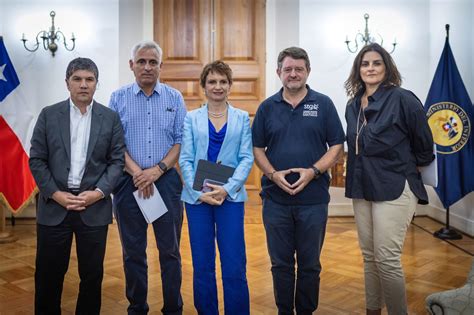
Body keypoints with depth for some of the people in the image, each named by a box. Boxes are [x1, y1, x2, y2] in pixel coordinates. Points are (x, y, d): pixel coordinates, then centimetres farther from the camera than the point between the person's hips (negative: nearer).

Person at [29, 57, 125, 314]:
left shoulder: (110, 118, 3)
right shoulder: (49, 115, 3)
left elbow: (117, 160, 1)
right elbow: (36, 160, 1)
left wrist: (98, 192, -11)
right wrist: (55, 194, -9)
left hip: (94, 206, 0)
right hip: (54, 205, 0)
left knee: (92, 274, 9)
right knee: (48, 273, 9)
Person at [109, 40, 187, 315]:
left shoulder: (174, 97, 6)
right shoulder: (119, 98, 6)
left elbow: (182, 140, 1)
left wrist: (158, 169, -11)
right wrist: (136, 172, -12)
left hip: (167, 180, 0)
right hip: (129, 182, 1)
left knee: (170, 250, 5)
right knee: (133, 251, 10)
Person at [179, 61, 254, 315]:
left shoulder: (242, 118, 8)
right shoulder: (192, 118, 8)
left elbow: (247, 158, 1)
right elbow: (185, 159, 2)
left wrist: (227, 189, -12)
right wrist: (199, 192, -11)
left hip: (230, 197, -1)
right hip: (197, 197, 1)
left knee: (234, 267, -3)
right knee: (202, 266, 7)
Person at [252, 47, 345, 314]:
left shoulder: (323, 104, 2)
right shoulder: (267, 107, 6)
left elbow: (337, 146, 0)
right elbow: (257, 148, 7)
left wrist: (313, 172, -15)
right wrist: (273, 174, -11)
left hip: (314, 198, -1)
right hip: (276, 198, 2)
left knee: (310, 264, 10)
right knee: (281, 263, 11)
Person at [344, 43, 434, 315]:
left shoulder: (402, 99, -11)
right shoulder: (353, 105, 8)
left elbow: (424, 146, -4)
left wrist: (404, 167, 7)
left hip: (394, 188, -6)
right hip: (361, 189, 7)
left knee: (387, 259, -6)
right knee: (369, 256, 14)